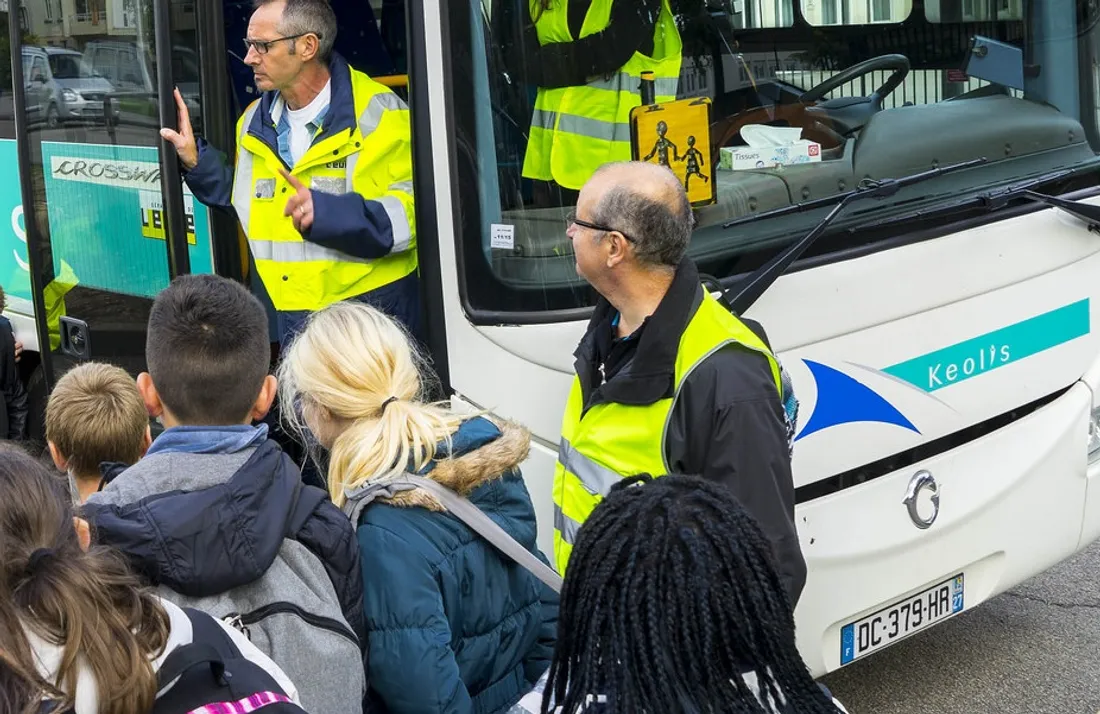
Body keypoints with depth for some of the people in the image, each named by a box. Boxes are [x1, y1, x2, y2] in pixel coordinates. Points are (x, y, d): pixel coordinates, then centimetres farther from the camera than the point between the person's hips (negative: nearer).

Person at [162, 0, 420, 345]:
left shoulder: (377, 115, -13)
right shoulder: (256, 122, 10)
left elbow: (416, 212, -19)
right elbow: (244, 199, 22)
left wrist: (329, 212, -29)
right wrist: (196, 161, 9)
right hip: (292, 321, 6)